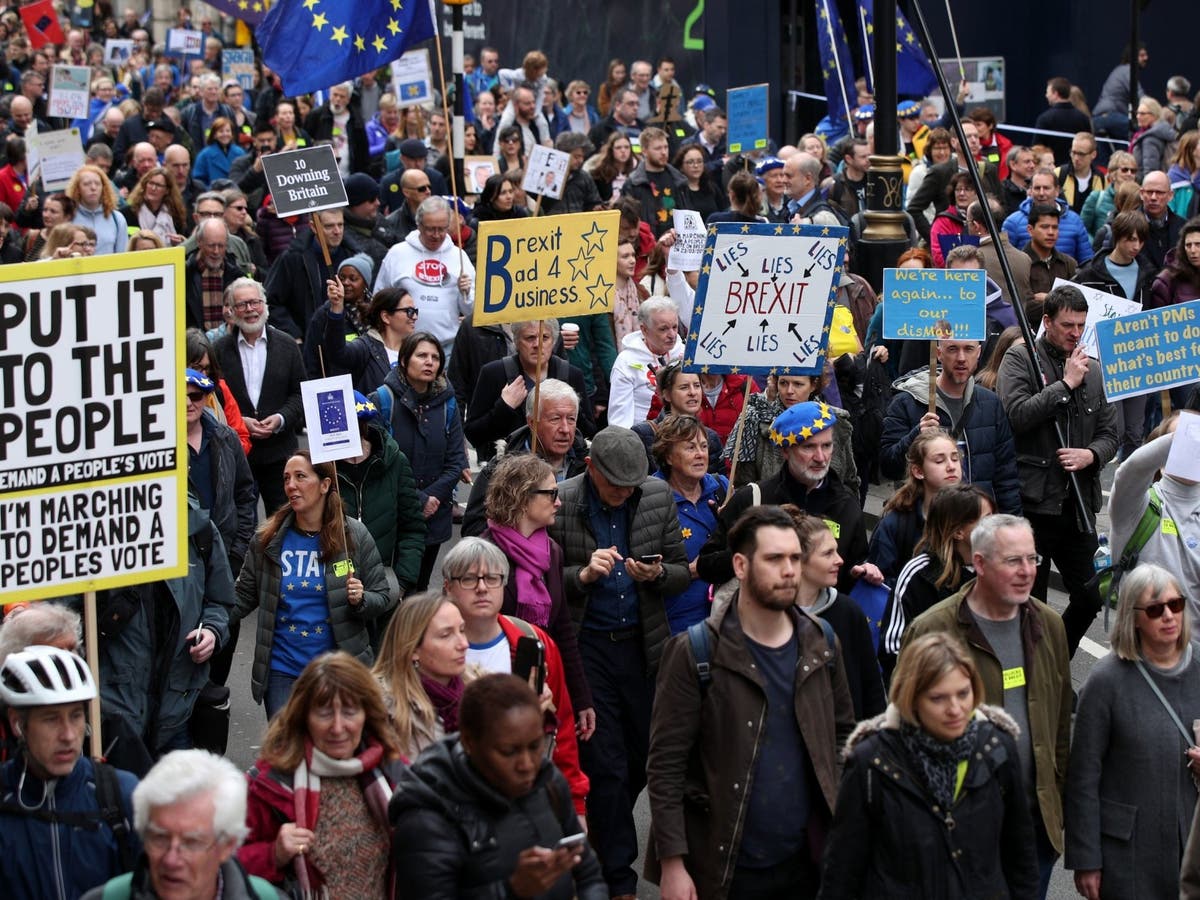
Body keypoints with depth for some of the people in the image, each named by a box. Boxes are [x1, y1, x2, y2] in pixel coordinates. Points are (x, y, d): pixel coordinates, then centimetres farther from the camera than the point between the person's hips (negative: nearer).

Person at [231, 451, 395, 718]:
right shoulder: (267, 538, 0)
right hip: (282, 672, 1)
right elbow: (244, 596, 2)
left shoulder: (354, 535, -3)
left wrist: (361, 601, -19)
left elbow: (384, 596, 2)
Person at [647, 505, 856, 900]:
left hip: (807, 862, 4)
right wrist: (672, 863, -13)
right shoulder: (695, 654, -9)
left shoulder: (821, 643, 6)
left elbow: (843, 734, 15)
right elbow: (665, 766, -9)